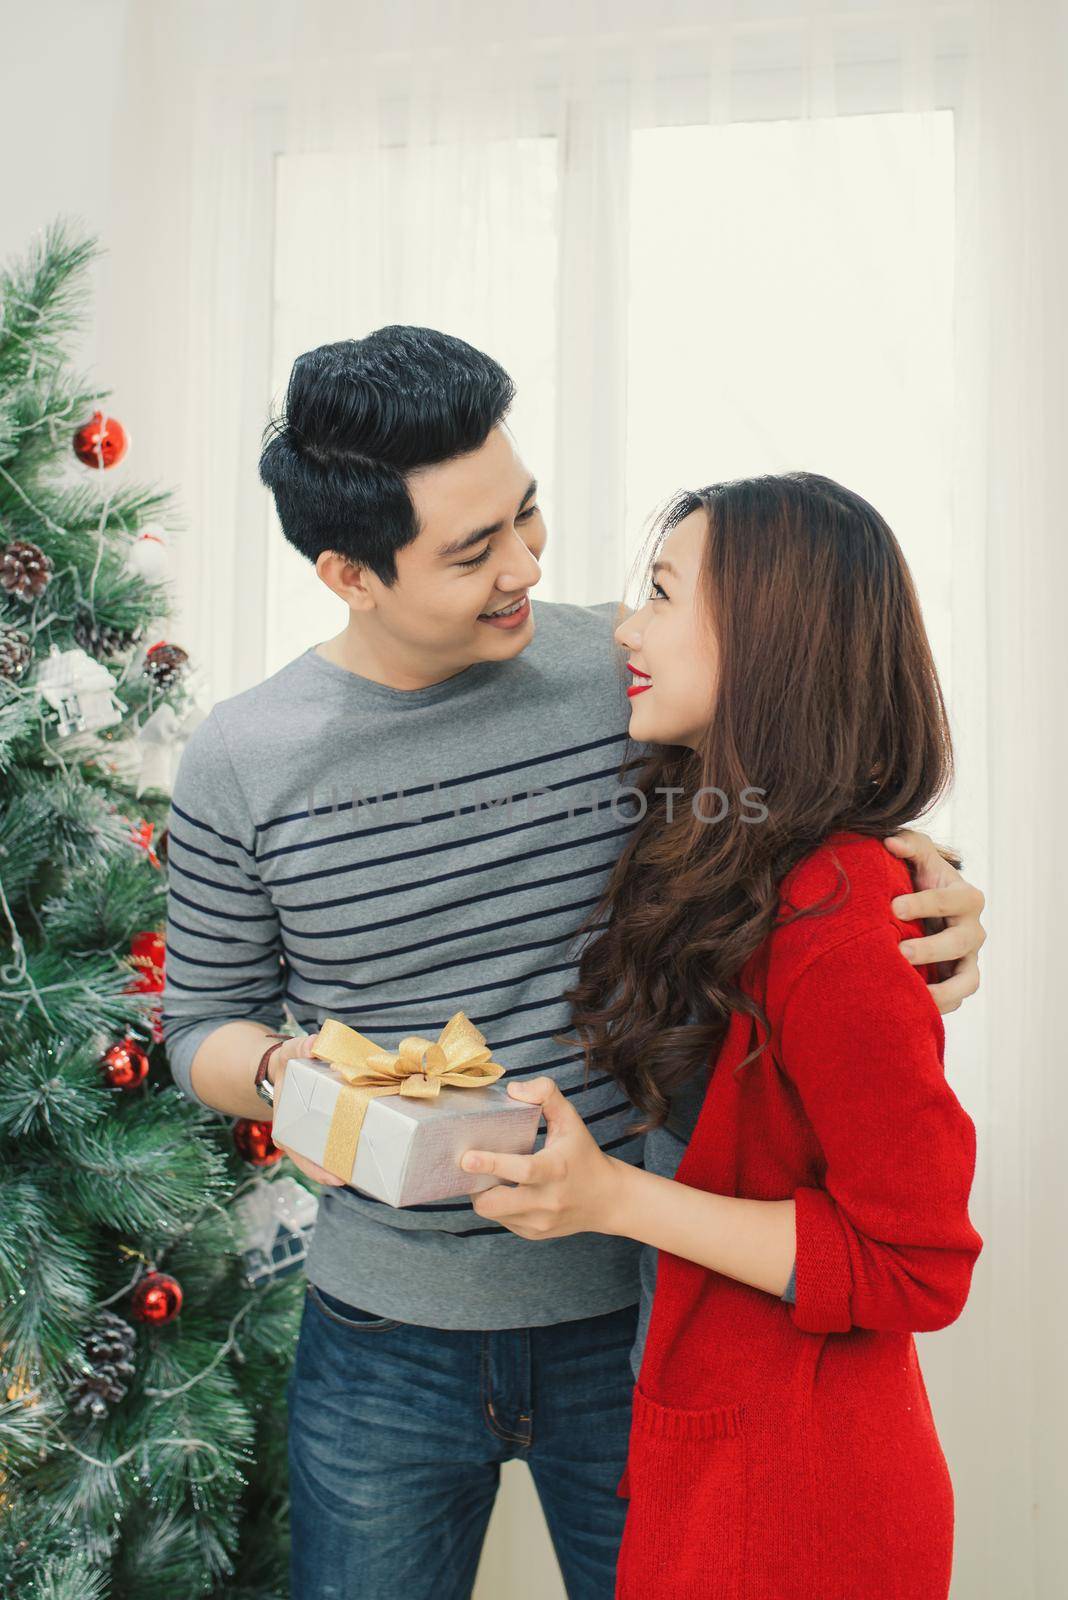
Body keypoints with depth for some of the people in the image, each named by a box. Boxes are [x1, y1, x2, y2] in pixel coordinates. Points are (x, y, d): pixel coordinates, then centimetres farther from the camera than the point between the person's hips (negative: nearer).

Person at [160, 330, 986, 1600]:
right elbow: (203, 1023, 3)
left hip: (639, 1303, 1)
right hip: (387, 1336, 0)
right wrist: (283, 1071, -19)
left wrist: (935, 893, -17)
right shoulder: (241, 763, -9)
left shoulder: (635, 678, -10)